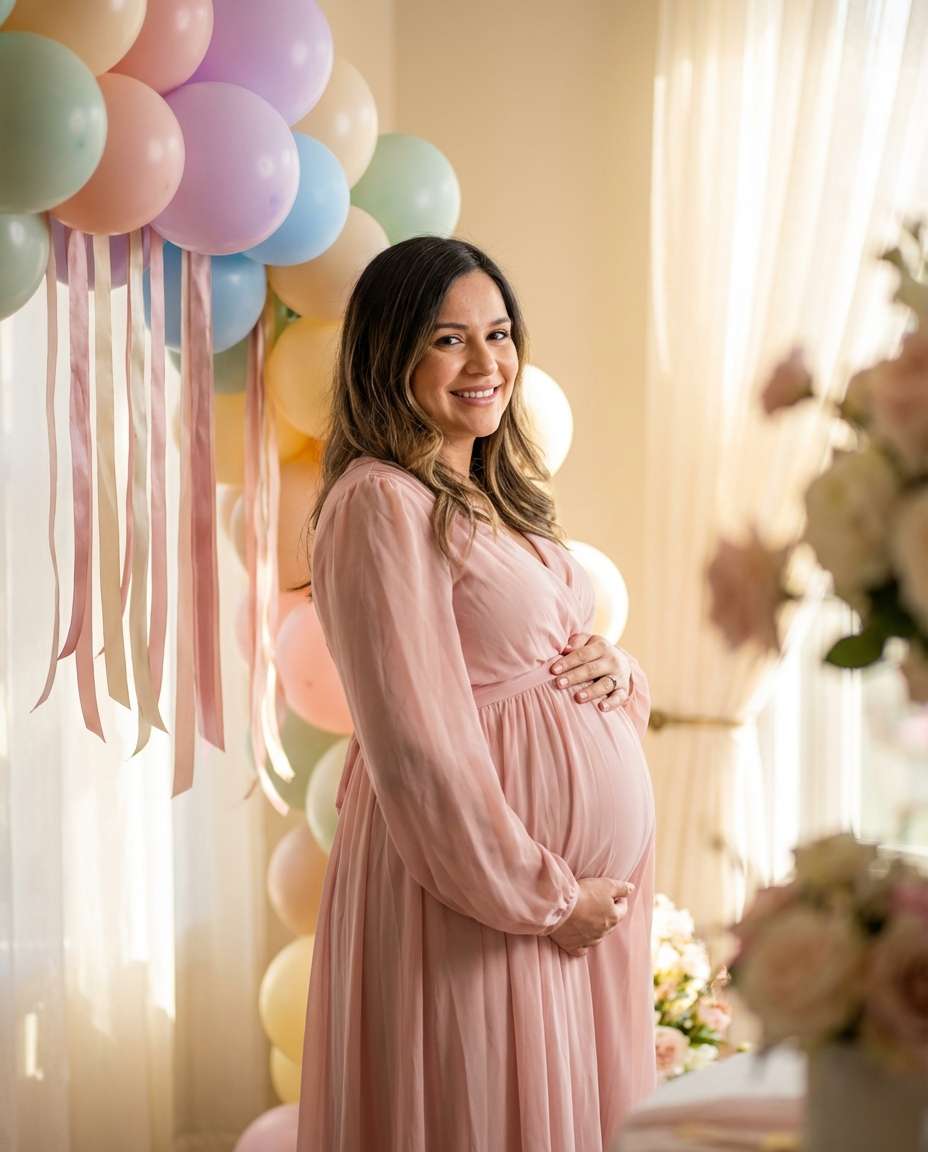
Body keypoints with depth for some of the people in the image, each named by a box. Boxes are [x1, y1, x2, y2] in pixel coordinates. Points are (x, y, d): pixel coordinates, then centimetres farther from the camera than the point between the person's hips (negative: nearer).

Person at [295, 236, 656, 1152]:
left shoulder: (497, 495, 12)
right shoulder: (379, 502, -15)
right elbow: (419, 752, -20)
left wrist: (617, 673, -3)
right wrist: (546, 897, -14)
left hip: (593, 880, 9)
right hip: (479, 901, -9)